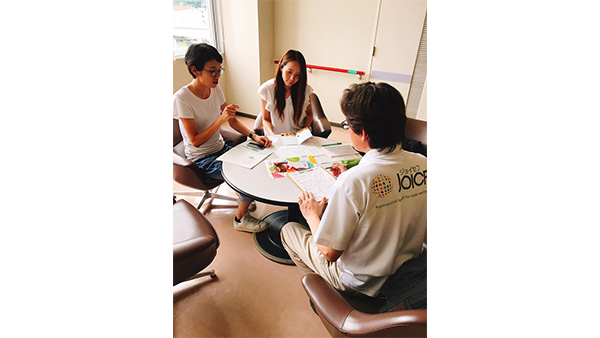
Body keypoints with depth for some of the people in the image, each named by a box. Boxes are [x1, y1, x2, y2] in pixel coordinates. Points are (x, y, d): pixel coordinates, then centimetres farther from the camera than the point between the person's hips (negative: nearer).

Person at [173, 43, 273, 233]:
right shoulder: (181, 98, -20)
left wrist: (254, 136, -13)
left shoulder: (215, 89, -1)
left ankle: (243, 191, 15)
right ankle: (241, 219, 0)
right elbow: (196, 141, -21)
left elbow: (233, 121, 3)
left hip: (221, 149, 6)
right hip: (202, 160, -6)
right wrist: (221, 119, -31)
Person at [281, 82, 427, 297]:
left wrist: (312, 215, -6)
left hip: (363, 284, -6)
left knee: (289, 230, 11)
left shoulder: (353, 182, -36)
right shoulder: (423, 165, -15)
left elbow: (330, 253, -25)